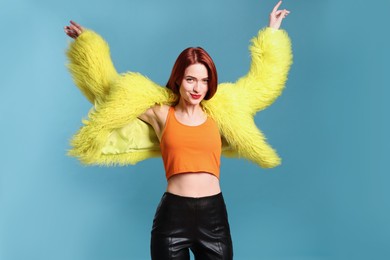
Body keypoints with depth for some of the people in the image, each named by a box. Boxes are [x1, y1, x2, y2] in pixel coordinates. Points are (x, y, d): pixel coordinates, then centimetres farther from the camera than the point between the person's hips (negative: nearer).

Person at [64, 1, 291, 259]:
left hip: (214, 215, 2)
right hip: (172, 216, -1)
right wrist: (88, 44, 21)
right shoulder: (160, 113, 5)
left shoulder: (218, 114, 8)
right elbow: (114, 90, 15)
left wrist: (272, 31, 28)